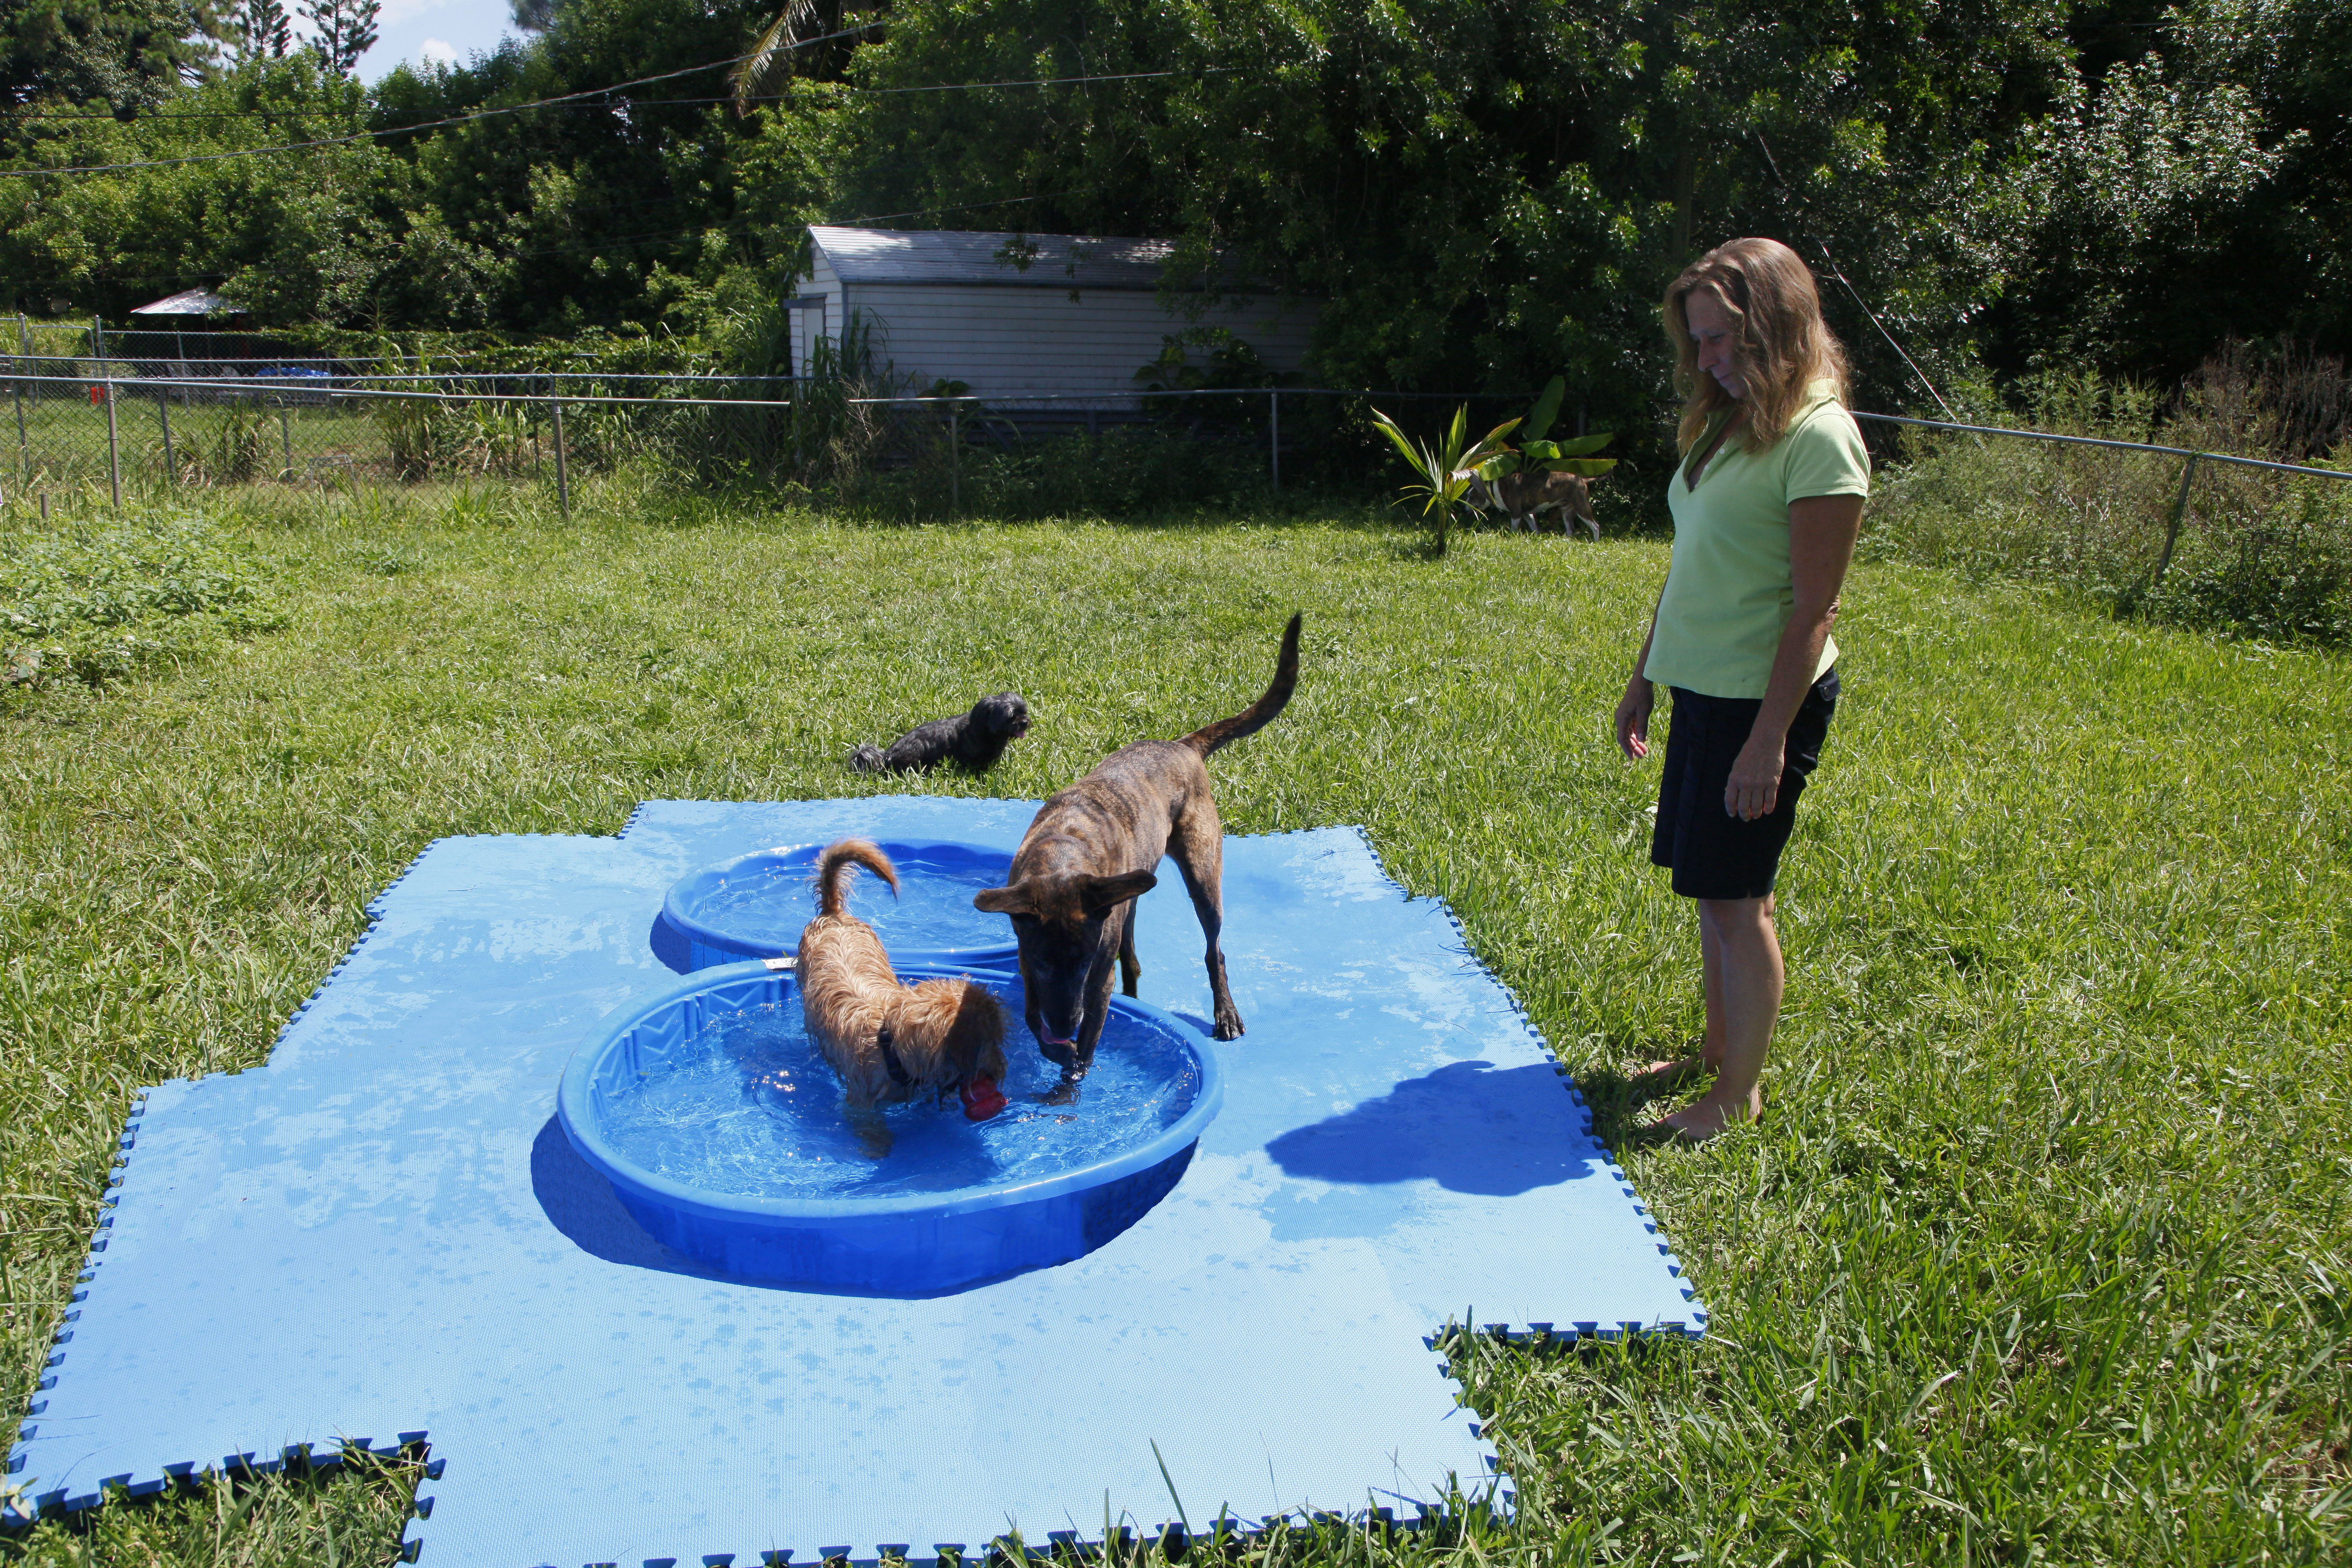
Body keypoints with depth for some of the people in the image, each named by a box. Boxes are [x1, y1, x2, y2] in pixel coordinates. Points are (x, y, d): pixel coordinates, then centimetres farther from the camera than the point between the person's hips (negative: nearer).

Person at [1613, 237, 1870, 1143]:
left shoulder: (1818, 437, -16)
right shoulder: (1727, 422, 10)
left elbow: (1813, 608, -19)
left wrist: (1770, 738, -21)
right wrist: (1644, 678, 19)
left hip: (1762, 699, -8)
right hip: (1700, 690, 8)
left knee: (1735, 898, 0)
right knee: (1714, 890, 16)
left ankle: (1740, 1095, 14)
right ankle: (1717, 1054, 30)